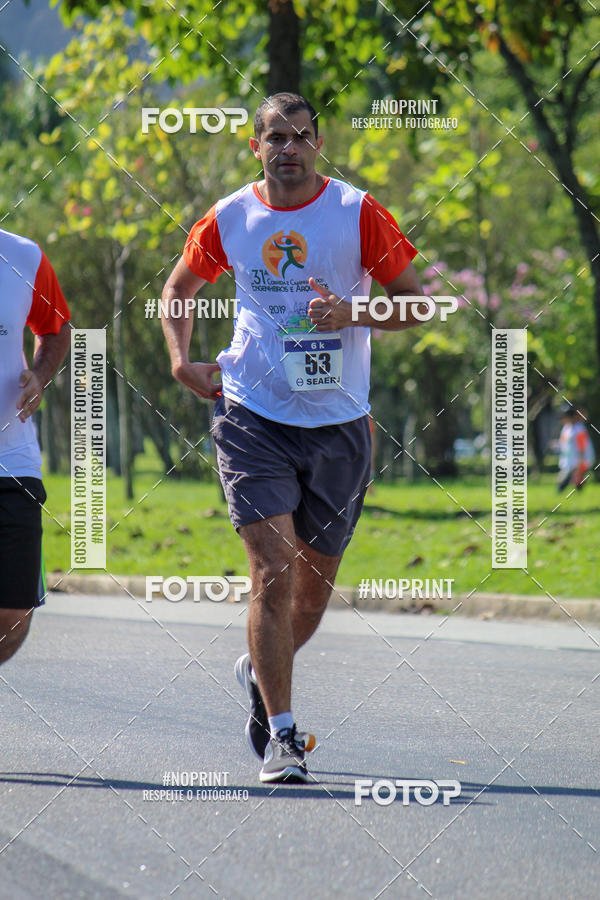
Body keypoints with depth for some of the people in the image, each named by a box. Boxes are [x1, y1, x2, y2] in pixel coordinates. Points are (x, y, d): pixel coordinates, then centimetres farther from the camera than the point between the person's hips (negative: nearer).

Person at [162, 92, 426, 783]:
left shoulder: (358, 213, -3)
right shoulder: (228, 219, 3)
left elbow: (416, 302, 2)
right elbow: (178, 288, 20)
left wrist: (351, 315, -16)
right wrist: (182, 362, 4)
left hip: (338, 424, 1)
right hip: (253, 419, -1)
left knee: (314, 588, 11)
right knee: (273, 572, -14)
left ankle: (259, 671, 41)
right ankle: (279, 735, -10)